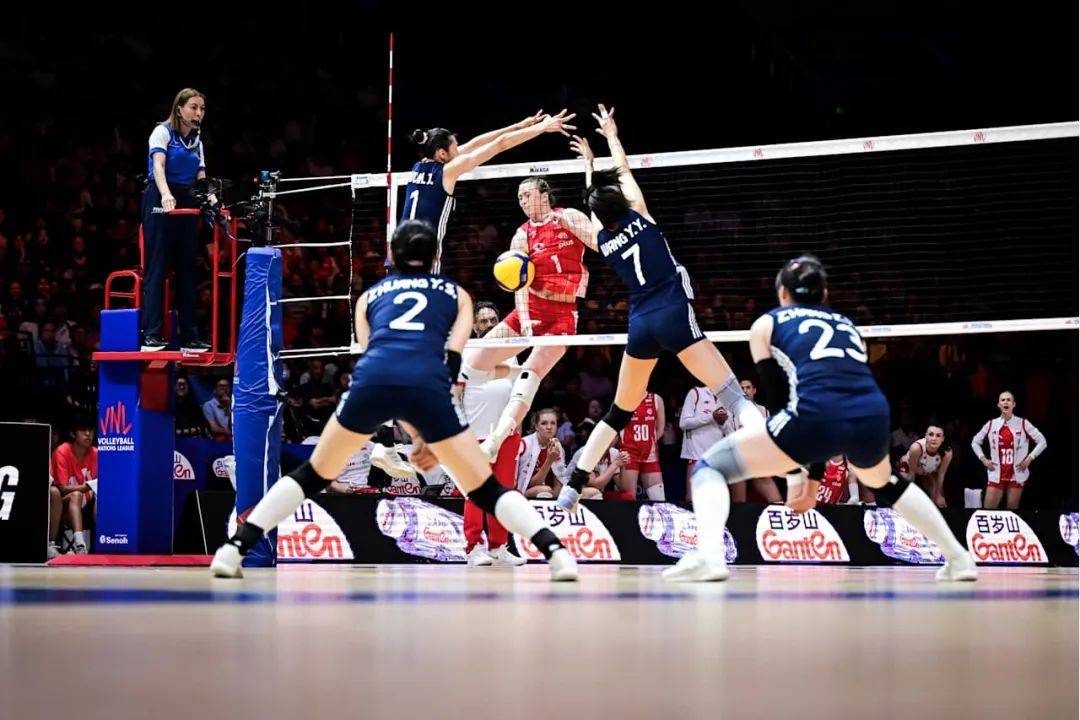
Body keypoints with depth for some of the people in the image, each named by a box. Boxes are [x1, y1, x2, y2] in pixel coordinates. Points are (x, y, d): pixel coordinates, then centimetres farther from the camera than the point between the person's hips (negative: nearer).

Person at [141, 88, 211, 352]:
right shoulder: (163, 132, -3)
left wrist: (211, 199, -10)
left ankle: (189, 336, 7)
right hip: (161, 201, -7)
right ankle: (151, 334, -13)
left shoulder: (197, 142, 17)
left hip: (186, 206, 7)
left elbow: (200, 180, 11)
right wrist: (166, 194, -36)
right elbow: (158, 165, -19)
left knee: (187, 270, 5)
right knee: (157, 268, -10)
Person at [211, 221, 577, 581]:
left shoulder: (370, 295, 33)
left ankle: (234, 548, 13)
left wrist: (416, 436, 23)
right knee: (485, 489, 10)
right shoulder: (456, 293, 30)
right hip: (428, 385, -1)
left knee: (313, 475, 20)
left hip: (371, 381, 1)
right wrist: (431, 437, 13)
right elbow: (453, 359, 15)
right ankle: (556, 551, -5)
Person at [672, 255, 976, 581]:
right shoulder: (847, 325, 34)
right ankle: (958, 558, 37)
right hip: (873, 416, 5)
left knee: (711, 466, 11)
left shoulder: (766, 324, 22)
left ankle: (707, 555, -15)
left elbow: (776, 398, 14)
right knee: (883, 482, 39)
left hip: (815, 419, -5)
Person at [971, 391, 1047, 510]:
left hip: (1016, 474, -1)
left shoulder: (1023, 424, -2)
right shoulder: (991, 424, 4)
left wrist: (1029, 458, -6)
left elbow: (1042, 441, 1)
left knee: (1012, 512, 3)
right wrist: (983, 459, 4)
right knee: (987, 511, -4)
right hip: (996, 474, 1)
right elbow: (975, 442, 16)